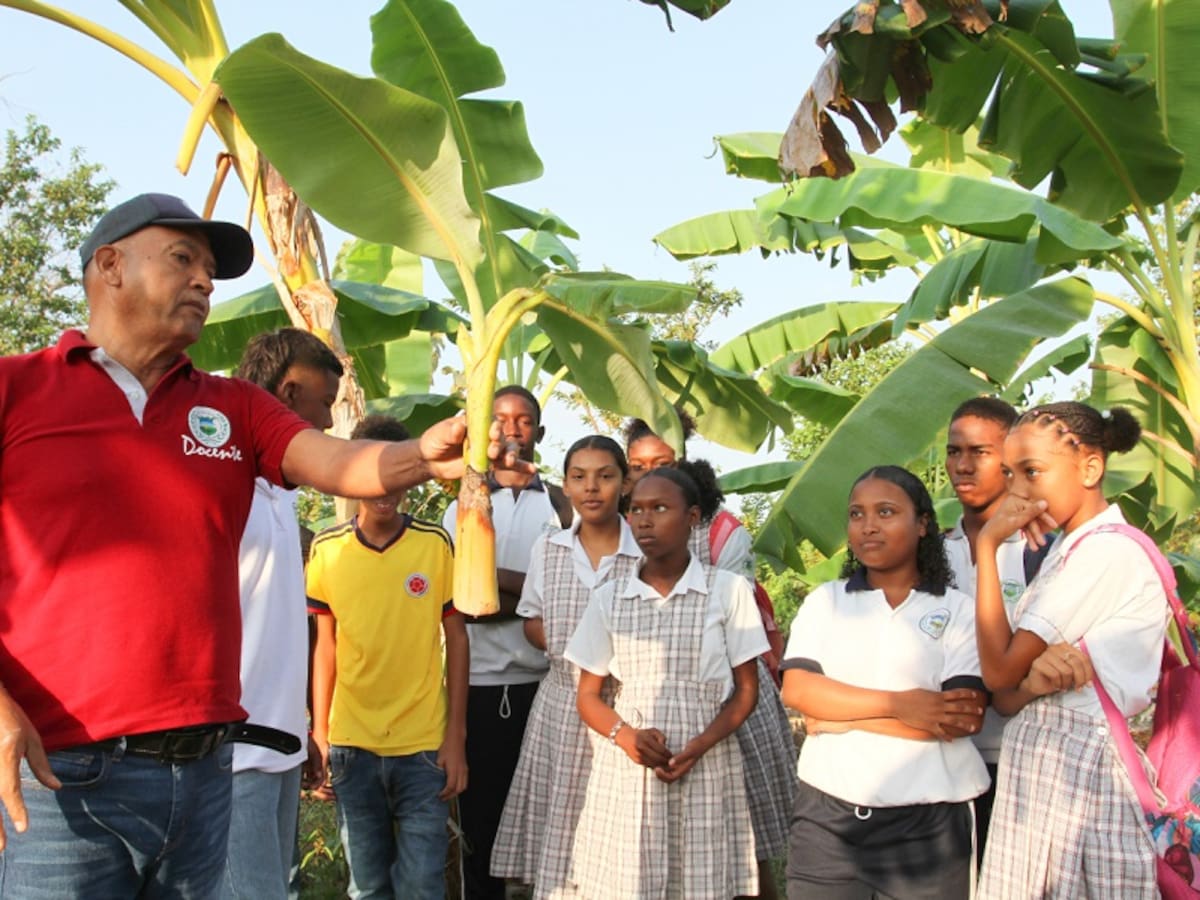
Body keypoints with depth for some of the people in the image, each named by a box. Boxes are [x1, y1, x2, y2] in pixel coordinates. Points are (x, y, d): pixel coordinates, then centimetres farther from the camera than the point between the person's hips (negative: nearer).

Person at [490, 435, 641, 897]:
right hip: (561, 706, 3)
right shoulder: (546, 548, 6)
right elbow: (533, 622, 13)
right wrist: (572, 651, -5)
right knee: (557, 837, 6)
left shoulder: (647, 553, -6)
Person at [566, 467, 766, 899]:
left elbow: (745, 690, 3)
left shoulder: (729, 590, -1)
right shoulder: (609, 598, 6)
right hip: (624, 770, 2)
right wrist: (626, 735, -11)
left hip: (704, 768, -2)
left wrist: (701, 745, -13)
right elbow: (588, 695, 9)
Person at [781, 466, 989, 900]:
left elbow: (965, 717, -11)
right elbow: (797, 689, -5)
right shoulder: (823, 601, 7)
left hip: (926, 823, -2)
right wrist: (898, 705, -14)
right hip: (827, 814, 2)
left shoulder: (958, 610, 0)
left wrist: (840, 716, -11)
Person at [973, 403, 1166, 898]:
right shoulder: (1068, 550, 14)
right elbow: (1006, 699, 8)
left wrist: (988, 545, -11)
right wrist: (1035, 679, -17)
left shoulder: (1105, 552, -15)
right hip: (1040, 762, 8)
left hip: (1076, 770, -8)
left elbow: (999, 672, -15)